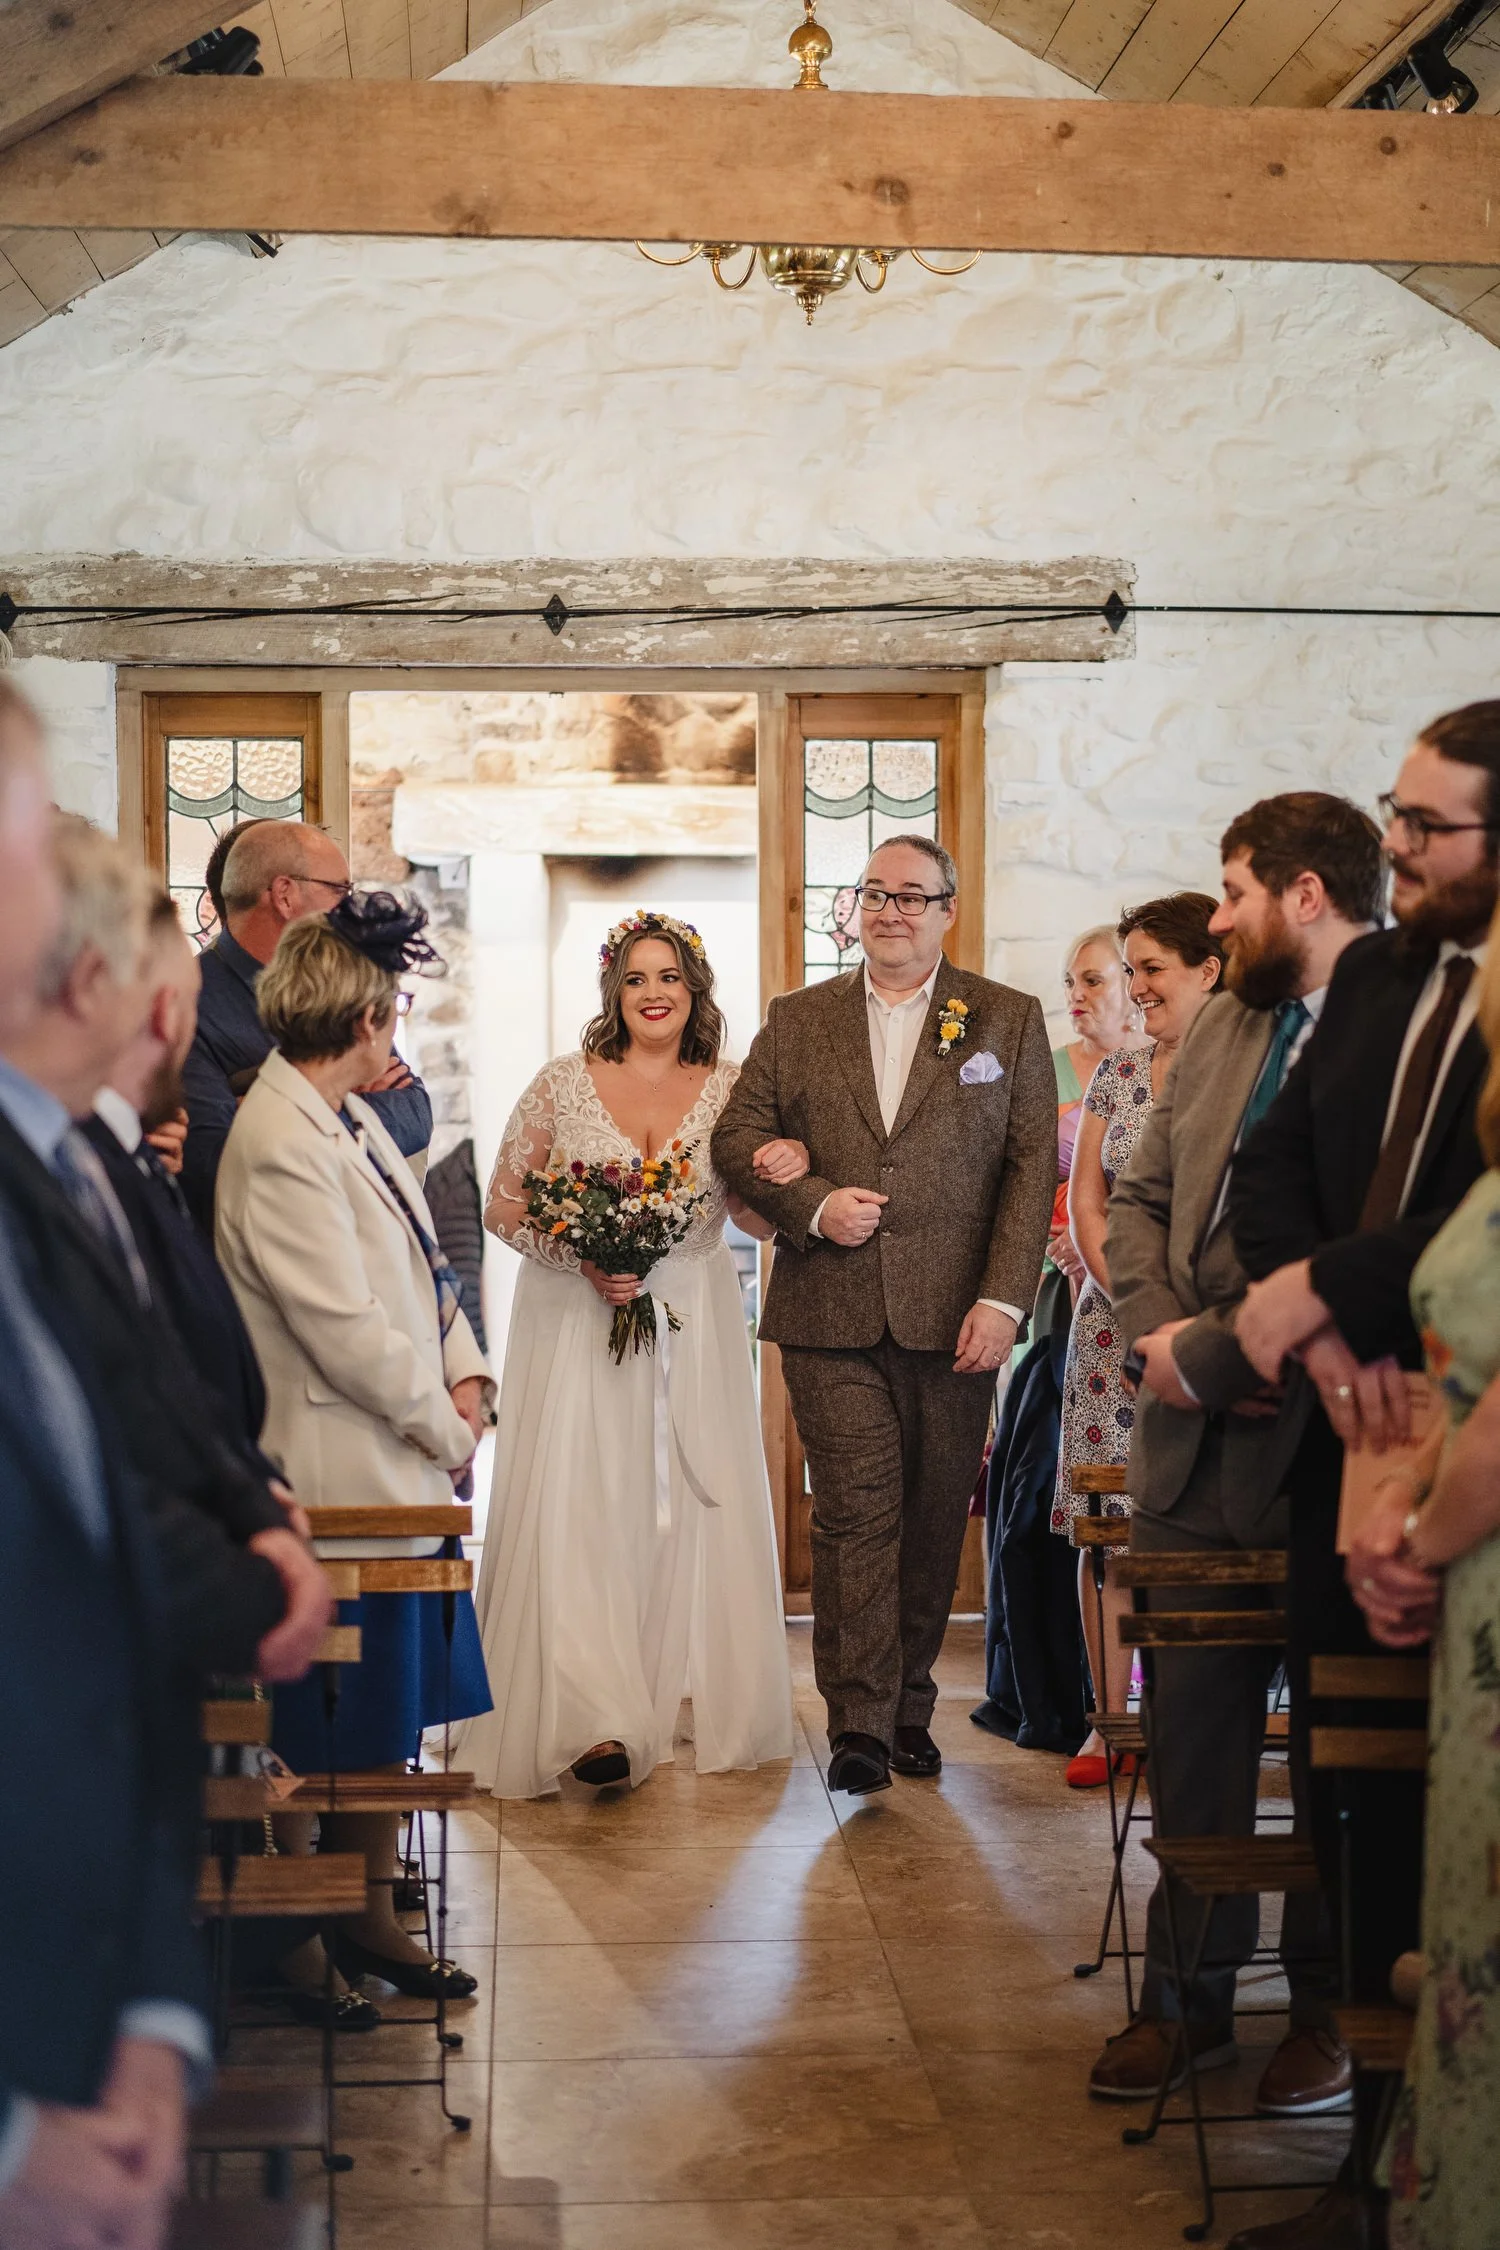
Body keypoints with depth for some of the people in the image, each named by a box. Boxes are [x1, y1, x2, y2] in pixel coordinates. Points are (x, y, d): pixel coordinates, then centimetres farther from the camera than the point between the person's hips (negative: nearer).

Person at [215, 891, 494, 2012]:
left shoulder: (350, 1117, 11)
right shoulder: (280, 1142, -20)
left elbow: (422, 1263, 16)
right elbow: (344, 1328, -22)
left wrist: (465, 1373, 0)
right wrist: (443, 1428, -11)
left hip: (404, 1465, 9)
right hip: (336, 1478, -9)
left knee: (393, 1709, 16)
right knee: (318, 1729, 4)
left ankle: (373, 1917, 29)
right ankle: (297, 1939, 19)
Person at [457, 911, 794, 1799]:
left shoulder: (729, 1089, 5)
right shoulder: (563, 1085, 1)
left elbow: (761, 1217, 6)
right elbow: (504, 1206, 3)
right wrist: (582, 1261, -12)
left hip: (694, 1326, 2)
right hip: (578, 1322, -2)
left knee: (696, 1509, 3)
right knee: (575, 1507, -10)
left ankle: (701, 1705, 17)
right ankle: (597, 1722, -12)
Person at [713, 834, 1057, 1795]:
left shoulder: (1008, 1020, 8)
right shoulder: (797, 1020, 12)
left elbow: (1034, 1165, 2)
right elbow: (739, 1136, 10)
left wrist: (1003, 1298, -8)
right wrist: (812, 1205, -9)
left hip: (953, 1318, 0)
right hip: (831, 1318, 0)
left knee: (935, 1518, 7)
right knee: (854, 1514, -5)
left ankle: (910, 1705, 21)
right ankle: (860, 1723, -1)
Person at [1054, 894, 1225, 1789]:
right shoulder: (1118, 1075, 11)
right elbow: (1085, 1202, 8)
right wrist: (1132, 1300, -6)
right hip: (1117, 1323, 4)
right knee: (1107, 1524, 2)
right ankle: (1110, 1721, 8)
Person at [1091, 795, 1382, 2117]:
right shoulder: (1227, 1025, 11)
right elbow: (1142, 1194, 17)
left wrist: (1210, 1355, -16)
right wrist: (1159, 1334, 0)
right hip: (1195, 1445, 7)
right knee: (1191, 1720, 12)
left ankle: (1333, 2007, 25)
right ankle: (1190, 1995, 26)